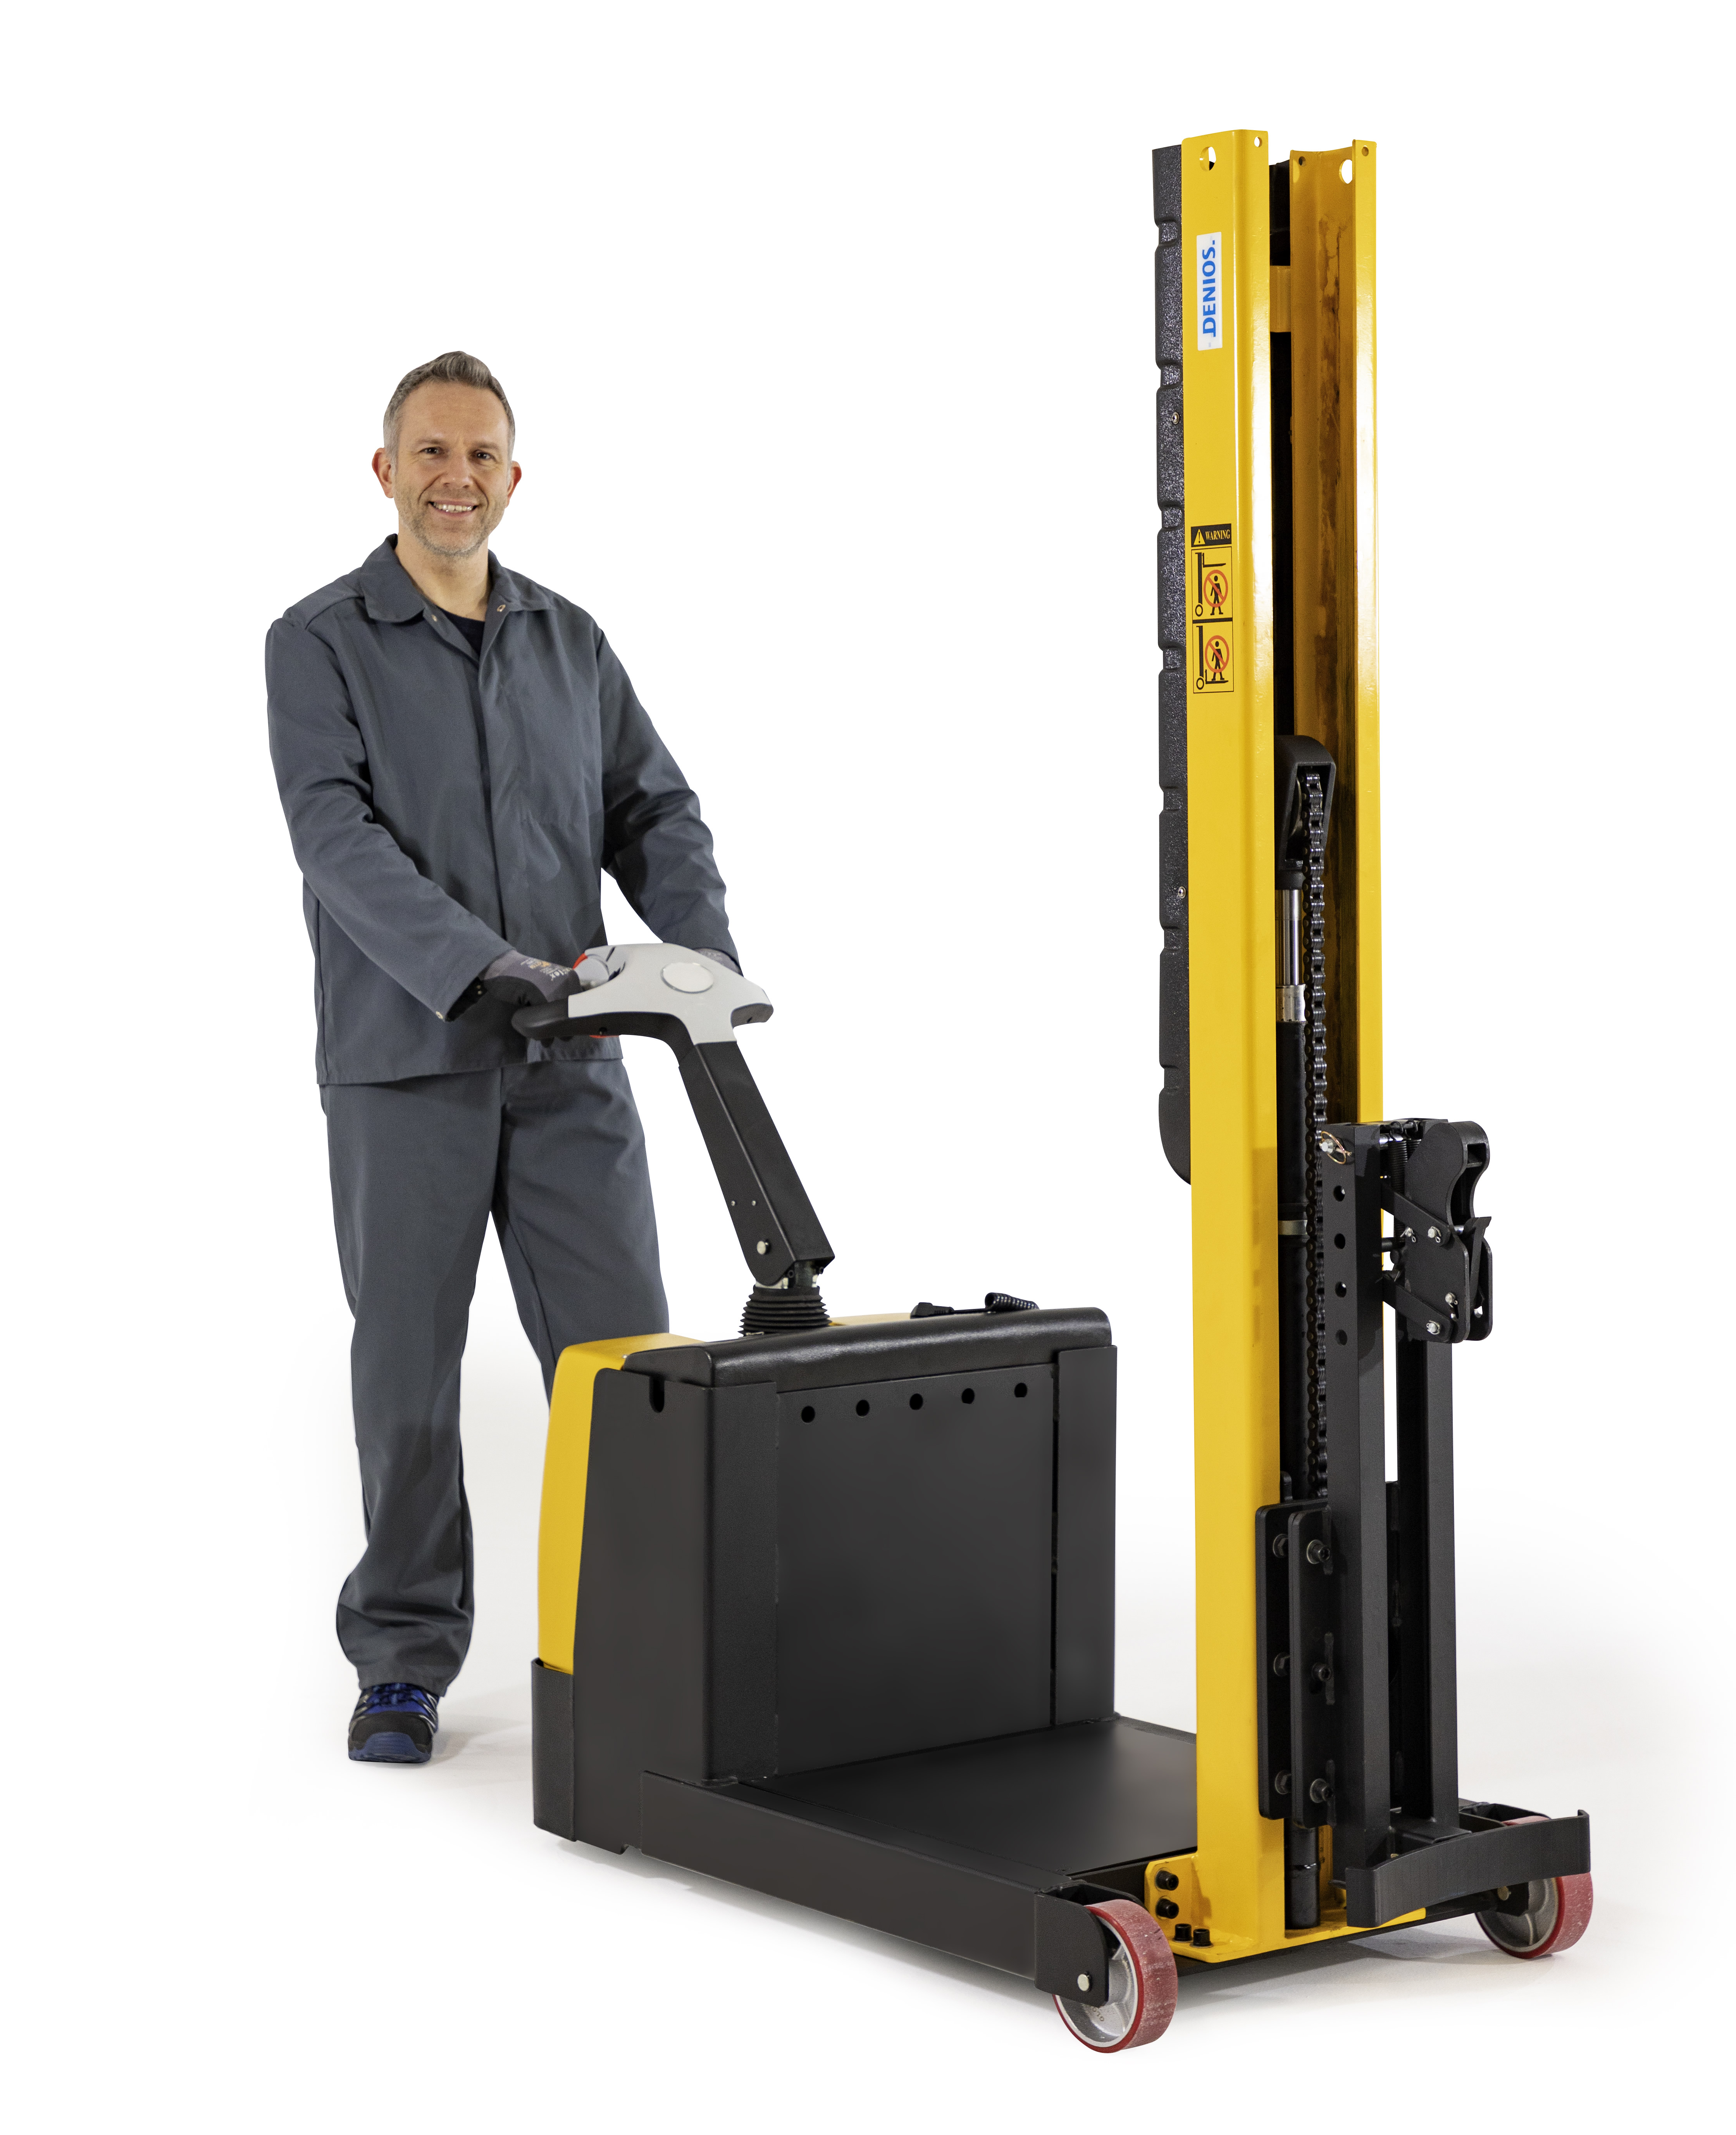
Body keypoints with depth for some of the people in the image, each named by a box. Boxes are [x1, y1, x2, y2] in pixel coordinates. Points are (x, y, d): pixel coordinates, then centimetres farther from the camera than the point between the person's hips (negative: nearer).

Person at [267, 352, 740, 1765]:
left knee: (621, 1356, 1)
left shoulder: (570, 642, 13)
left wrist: (705, 947, -8)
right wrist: (479, 969, -27)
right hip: (406, 1063, -3)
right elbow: (341, 839, -14)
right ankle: (405, 1658, 17)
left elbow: (654, 811, 11)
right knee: (408, 1365, 4)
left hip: (569, 1066, 3)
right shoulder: (322, 644, -1)